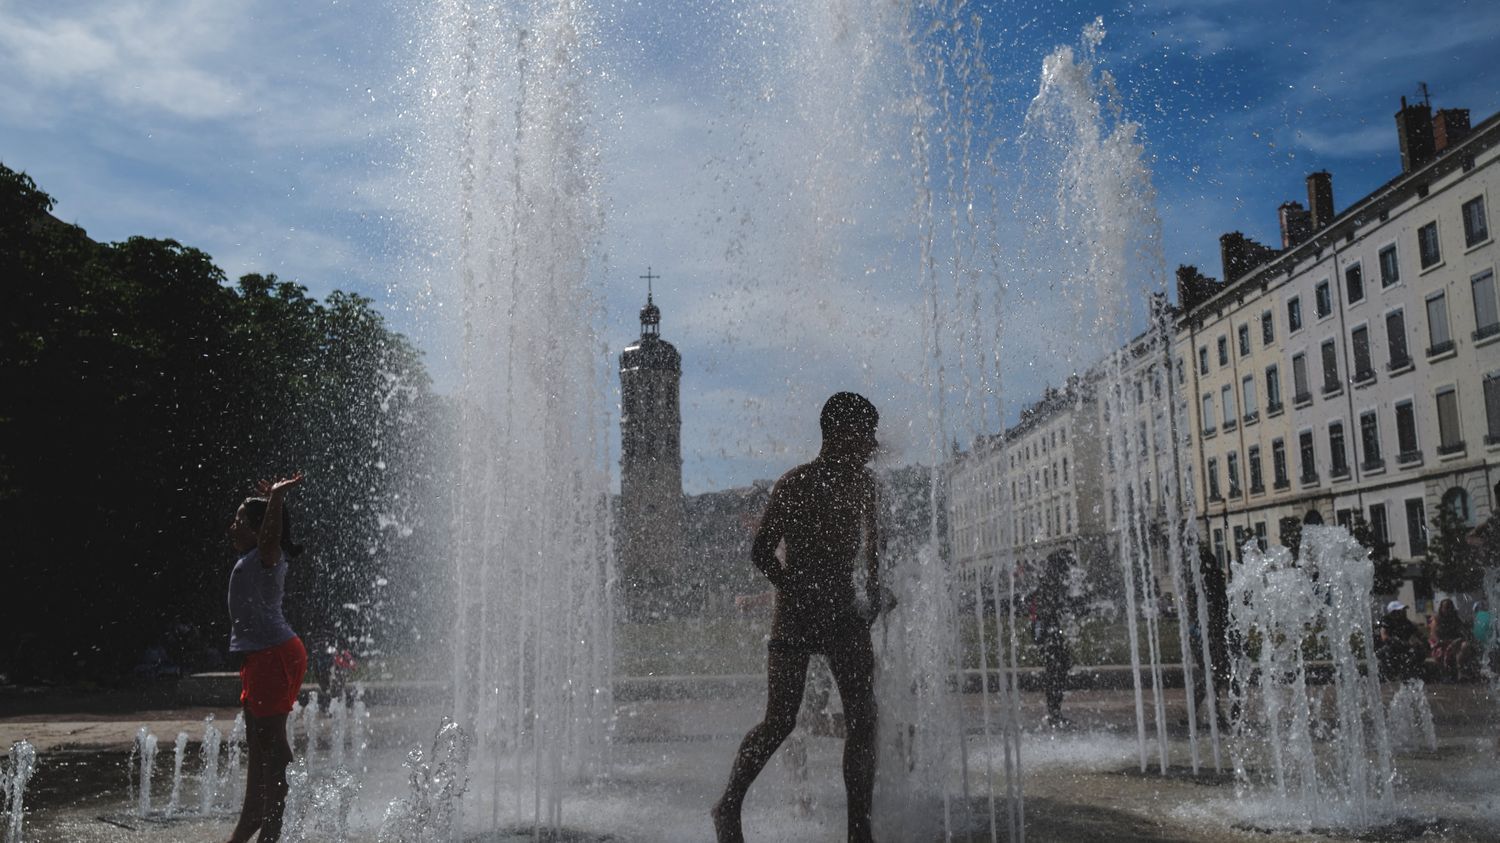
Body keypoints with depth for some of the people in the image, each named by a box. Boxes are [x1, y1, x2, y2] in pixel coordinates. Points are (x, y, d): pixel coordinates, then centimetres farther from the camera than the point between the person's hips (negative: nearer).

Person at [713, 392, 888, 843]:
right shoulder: (794, 486, -7)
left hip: (844, 614, 5)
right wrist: (806, 598, -12)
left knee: (863, 719, -5)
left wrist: (874, 592, 18)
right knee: (780, 721, -6)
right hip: (795, 618, -5)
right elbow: (761, 553, -8)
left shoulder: (863, 485, 10)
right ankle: (728, 806, 14)